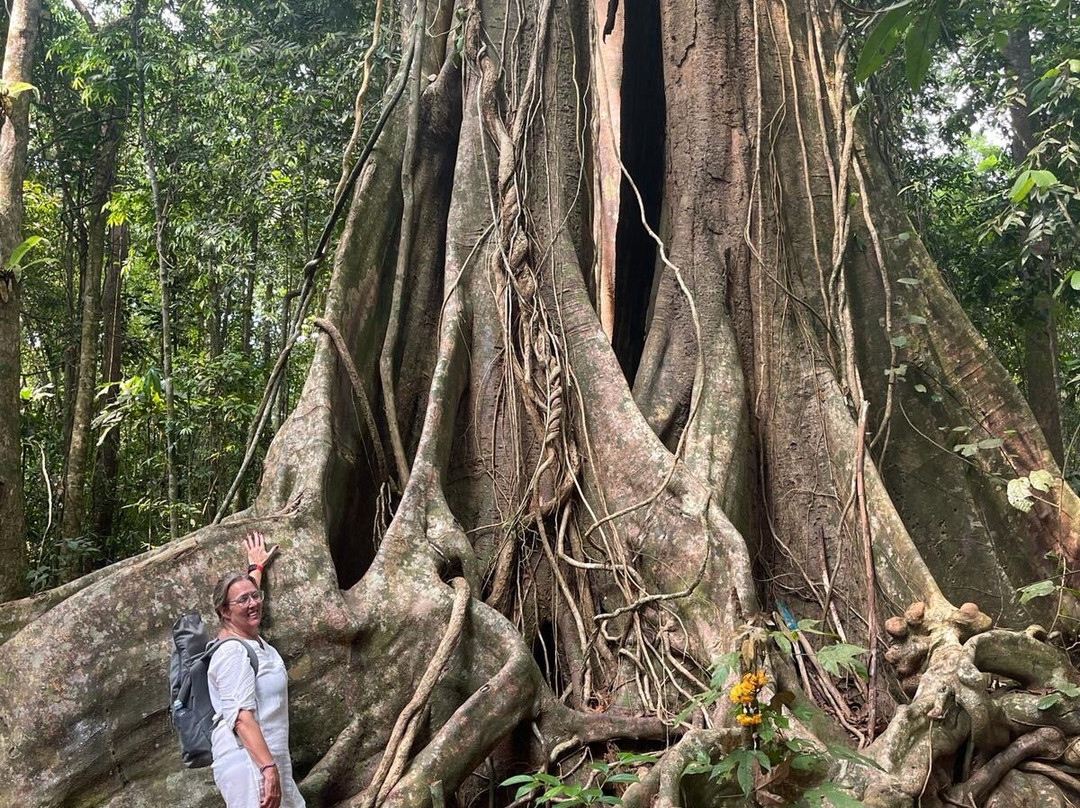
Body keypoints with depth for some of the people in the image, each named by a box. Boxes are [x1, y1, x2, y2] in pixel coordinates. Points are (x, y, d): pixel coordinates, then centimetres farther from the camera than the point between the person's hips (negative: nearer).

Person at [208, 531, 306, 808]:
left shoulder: (253, 640, 13)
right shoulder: (233, 652, -14)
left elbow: (248, 591, 35)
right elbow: (241, 717, -22)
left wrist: (257, 566, 49)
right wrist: (268, 768, -28)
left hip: (269, 760, 9)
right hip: (249, 762, -9)